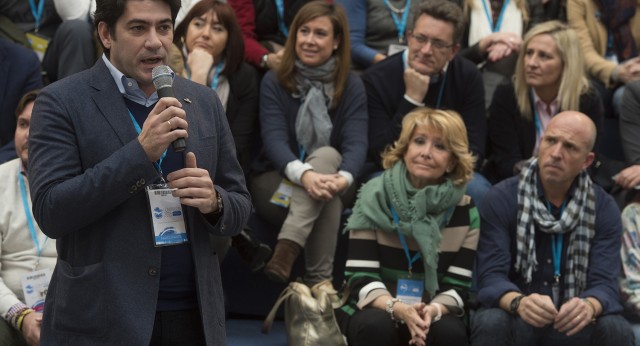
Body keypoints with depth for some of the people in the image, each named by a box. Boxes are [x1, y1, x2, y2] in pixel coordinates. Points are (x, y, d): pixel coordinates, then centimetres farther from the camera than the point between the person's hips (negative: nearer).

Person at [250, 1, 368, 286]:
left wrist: (342, 179, -41)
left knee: (327, 155, -34)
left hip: (326, 185, 1)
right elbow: (274, 139, -18)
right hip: (276, 183, -1)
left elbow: (356, 144, -16)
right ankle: (319, 282, -39)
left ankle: (286, 250, -46)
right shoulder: (274, 82, -3)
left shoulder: (352, 86, -1)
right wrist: (304, 174, -41)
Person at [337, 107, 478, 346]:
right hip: (376, 310, -1)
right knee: (377, 325, -34)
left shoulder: (465, 212, -2)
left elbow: (457, 287, -6)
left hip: (434, 315, 1)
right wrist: (398, 309, -33)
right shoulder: (374, 197, -8)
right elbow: (361, 278, -14)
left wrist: (433, 310, -29)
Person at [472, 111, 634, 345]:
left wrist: (590, 306, -34)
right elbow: (491, 276, -13)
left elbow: (604, 283, -9)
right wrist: (518, 302, -36)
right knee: (491, 323, -34)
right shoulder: (501, 199, -5)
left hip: (573, 324, 2)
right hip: (516, 319, -2)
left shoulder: (604, 209, 0)